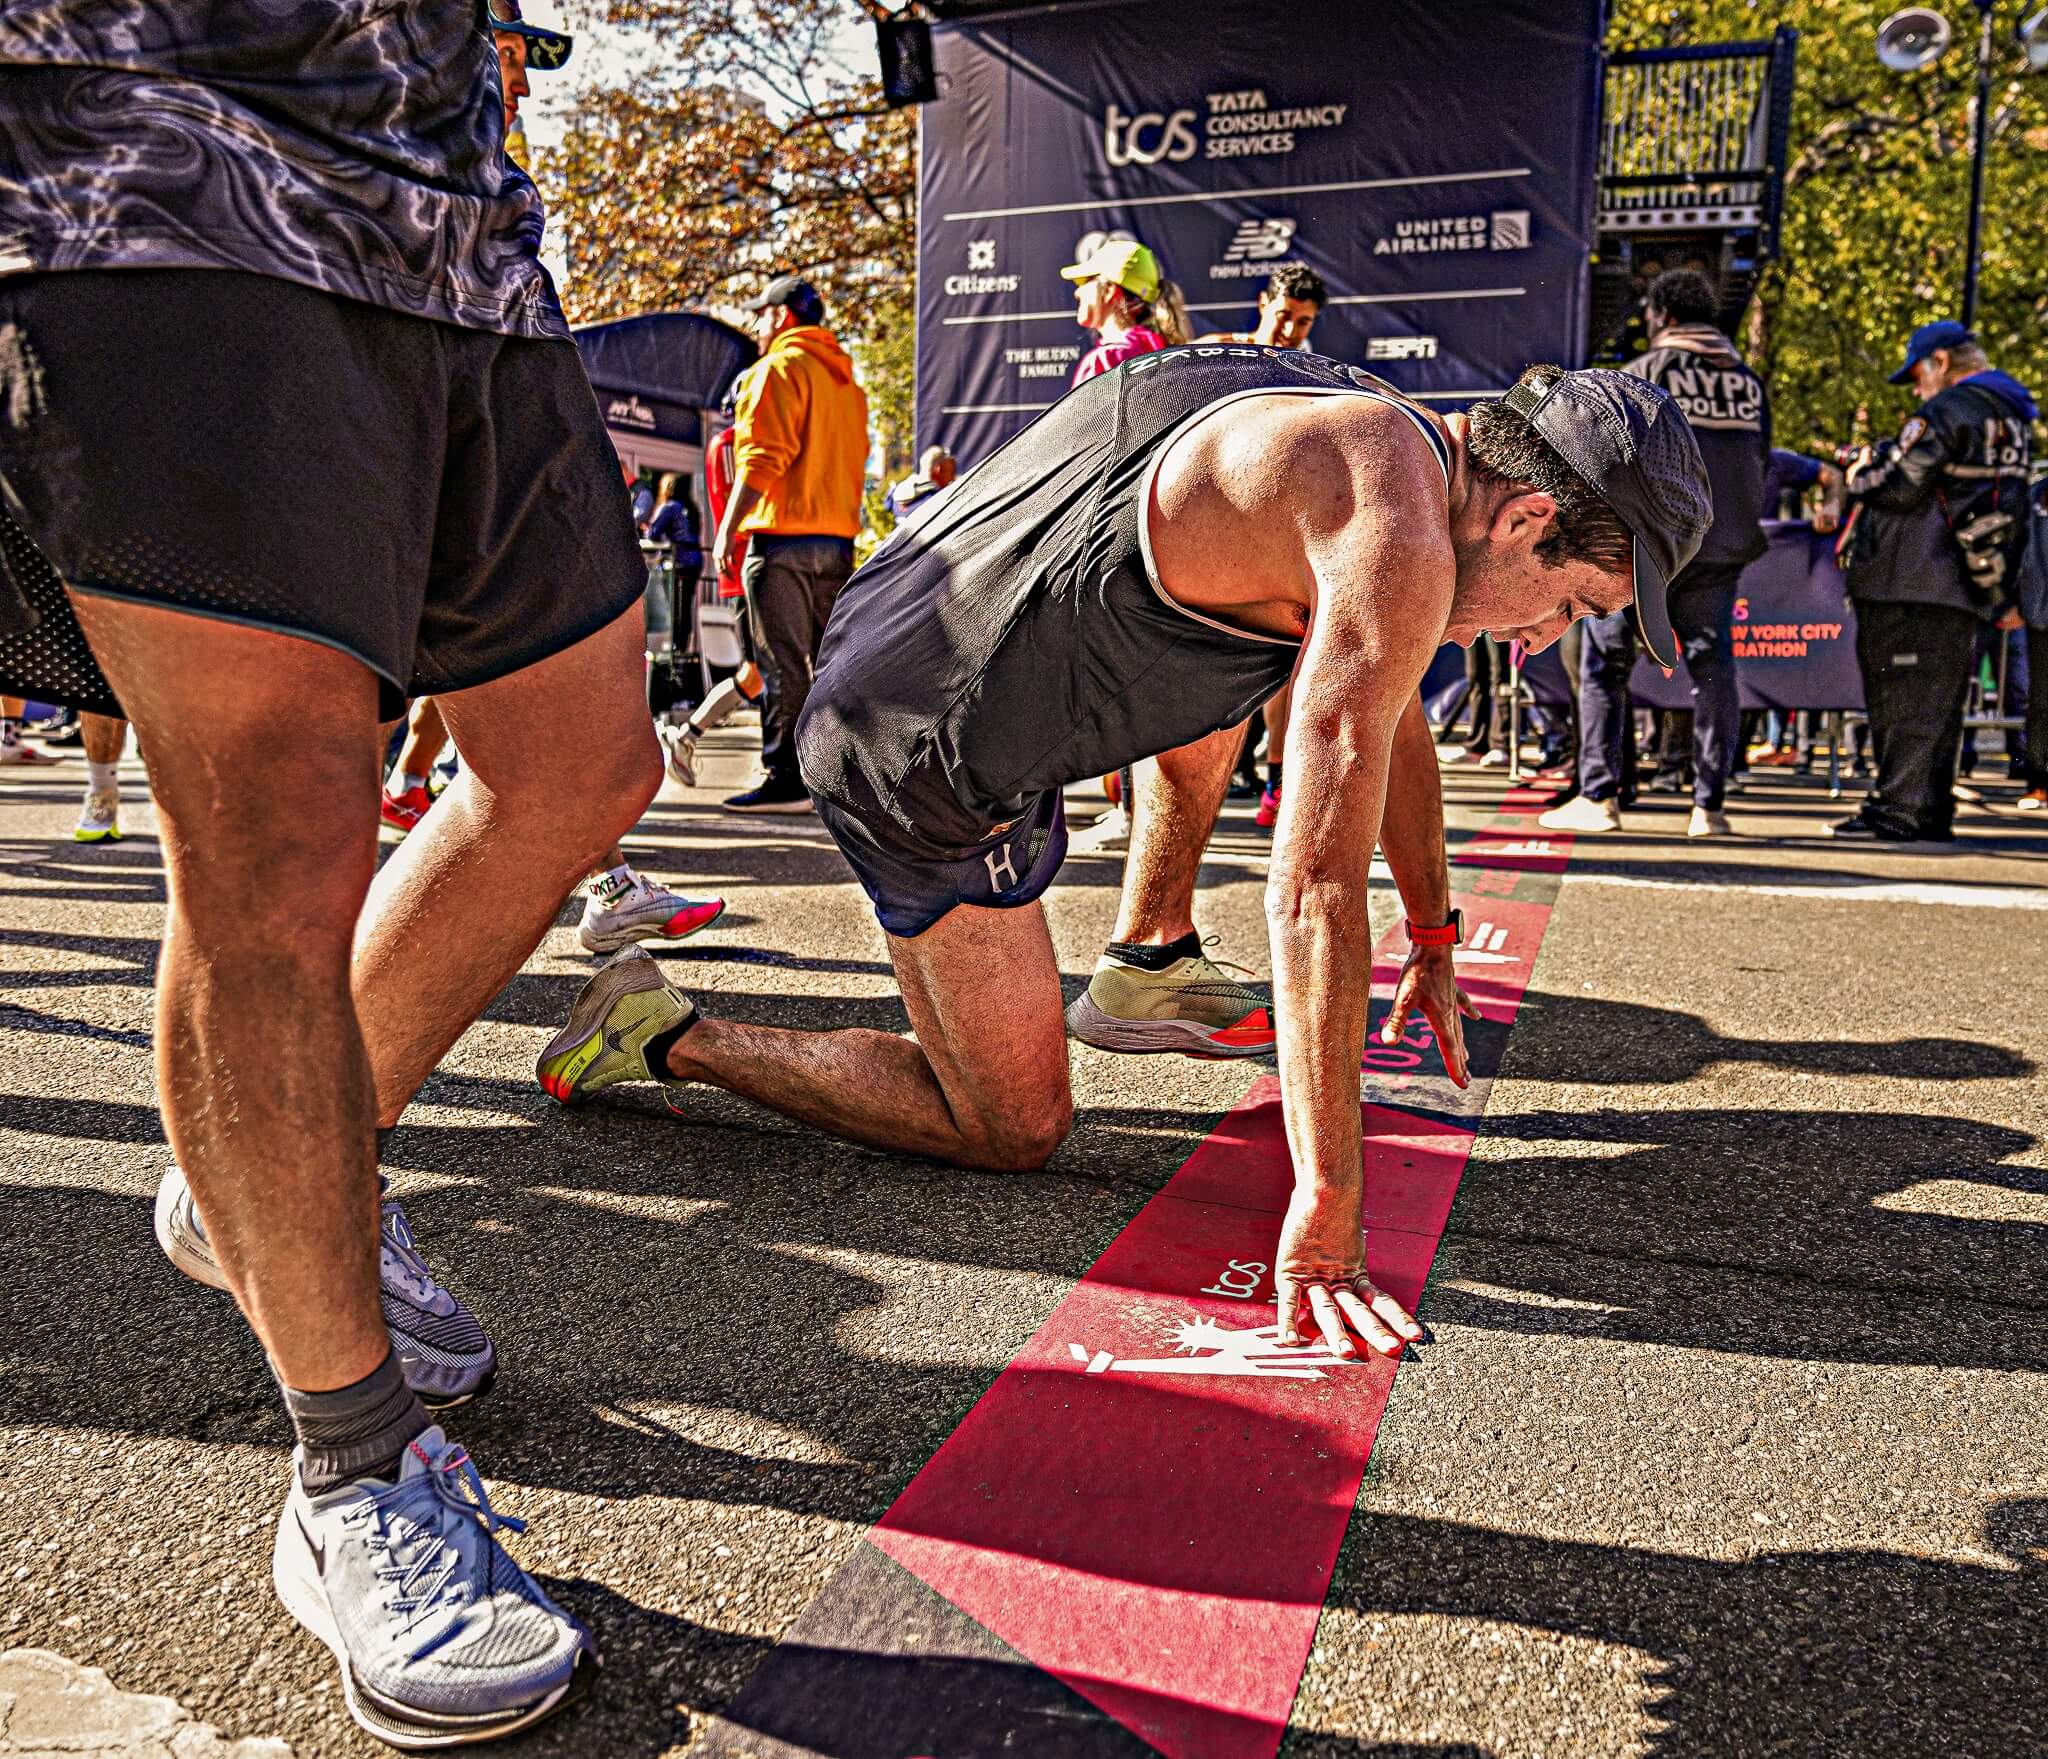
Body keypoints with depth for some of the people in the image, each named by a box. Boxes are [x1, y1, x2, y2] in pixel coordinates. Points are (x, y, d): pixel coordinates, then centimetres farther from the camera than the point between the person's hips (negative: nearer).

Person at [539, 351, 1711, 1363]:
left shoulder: (1380, 438, 9)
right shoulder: (1397, 547, -22)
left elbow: (1399, 729, 22)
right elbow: (1316, 890, -27)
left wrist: (1436, 944, 30)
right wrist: (1323, 1213, -25)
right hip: (924, 760, -10)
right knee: (1018, 1128, 2)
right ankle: (675, 1040, 6)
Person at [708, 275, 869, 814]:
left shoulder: (781, 367, -5)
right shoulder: (846, 380, 21)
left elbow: (763, 457, -14)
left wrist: (727, 529, -12)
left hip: (783, 534, -8)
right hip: (838, 539, 8)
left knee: (782, 663, -7)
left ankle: (785, 779, -8)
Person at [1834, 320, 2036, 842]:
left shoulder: (1949, 409, -7)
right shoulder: (2012, 420, 22)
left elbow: (1900, 487, -14)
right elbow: (2014, 515, 26)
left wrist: (1860, 476, 5)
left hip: (1912, 584, -9)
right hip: (1966, 589, 9)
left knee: (1905, 698, -9)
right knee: (1938, 701, 11)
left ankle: (1898, 808, -11)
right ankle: (1932, 812, 14)